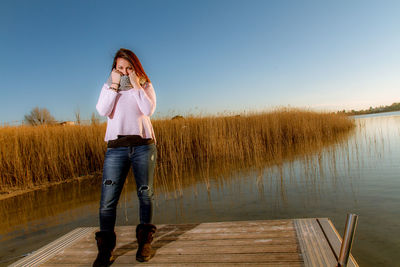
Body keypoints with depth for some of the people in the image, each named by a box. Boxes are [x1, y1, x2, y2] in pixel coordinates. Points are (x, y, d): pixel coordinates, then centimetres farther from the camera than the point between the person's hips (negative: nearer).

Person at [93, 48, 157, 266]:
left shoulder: (145, 86, 11)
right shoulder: (108, 87, 14)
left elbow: (149, 110, -8)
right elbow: (103, 111, -4)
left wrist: (135, 84, -7)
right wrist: (114, 85, -4)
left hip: (143, 145, 0)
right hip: (116, 147, 1)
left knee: (145, 194, 4)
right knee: (108, 198, -6)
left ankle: (144, 242, 18)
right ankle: (105, 249, 6)